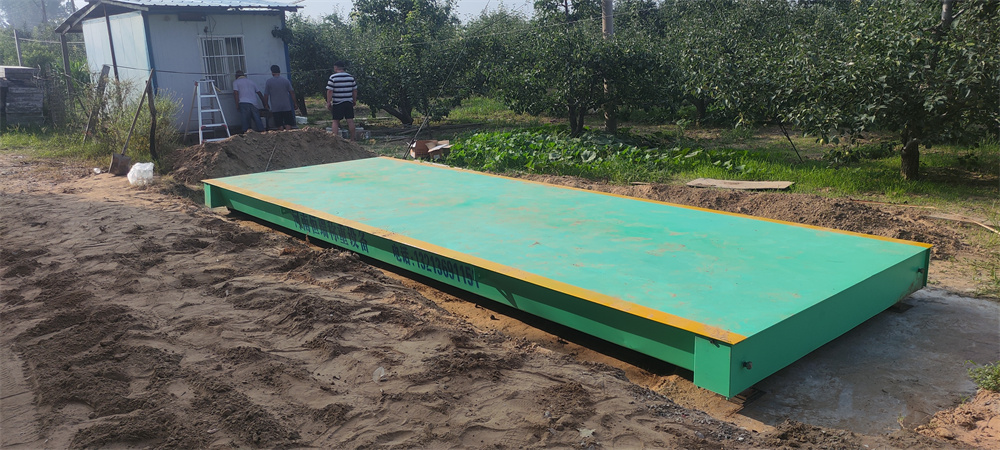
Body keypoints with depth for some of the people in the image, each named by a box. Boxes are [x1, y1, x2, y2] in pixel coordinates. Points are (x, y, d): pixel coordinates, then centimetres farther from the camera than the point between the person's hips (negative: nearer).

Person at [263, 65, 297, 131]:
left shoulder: (268, 82, -2)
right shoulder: (286, 80, 0)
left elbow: (266, 96, 0)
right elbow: (292, 93, 1)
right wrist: (294, 104, 10)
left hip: (275, 108, 0)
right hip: (287, 107, 0)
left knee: (280, 126, 5)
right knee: (288, 125, 0)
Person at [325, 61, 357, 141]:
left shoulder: (332, 77, -7)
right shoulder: (351, 77, 5)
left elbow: (330, 91, -11)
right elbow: (355, 90, 10)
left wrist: (328, 102, -5)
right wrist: (354, 101, 19)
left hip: (337, 103, -3)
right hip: (349, 102, 3)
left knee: (336, 121, 5)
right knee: (350, 120, 5)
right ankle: (352, 139, 9)